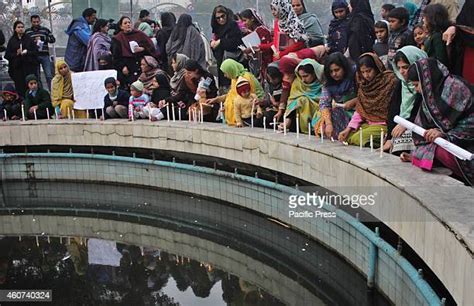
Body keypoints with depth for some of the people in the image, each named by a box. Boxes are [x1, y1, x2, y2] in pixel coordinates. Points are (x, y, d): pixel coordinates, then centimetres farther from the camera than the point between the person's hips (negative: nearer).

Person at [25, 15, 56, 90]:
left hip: (45, 56, -1)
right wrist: (33, 41, -9)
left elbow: (53, 39, 5)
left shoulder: (45, 30, 11)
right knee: (36, 77, 4)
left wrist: (43, 38, -9)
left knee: (49, 76, -5)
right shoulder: (27, 31, 11)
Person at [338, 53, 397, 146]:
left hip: (385, 125, -6)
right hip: (368, 123, 6)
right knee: (347, 137, -11)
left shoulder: (390, 80, -11)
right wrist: (348, 128, -4)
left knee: (357, 139, -22)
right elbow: (359, 110, 8)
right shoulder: (363, 84, 8)